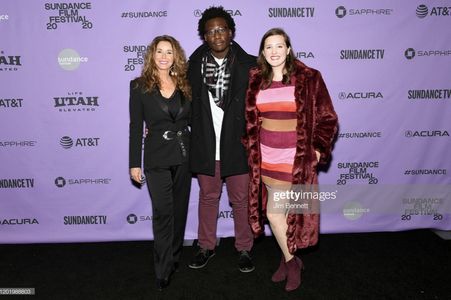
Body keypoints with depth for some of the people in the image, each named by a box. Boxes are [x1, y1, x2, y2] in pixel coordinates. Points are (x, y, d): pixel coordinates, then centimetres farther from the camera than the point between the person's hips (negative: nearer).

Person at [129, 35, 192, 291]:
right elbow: (136, 126, -3)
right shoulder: (140, 86, -2)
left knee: (180, 208, 13)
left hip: (184, 155, 4)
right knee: (163, 212, -5)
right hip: (157, 158, -3)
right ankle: (163, 270, 9)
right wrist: (135, 163, -4)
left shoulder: (184, 84, 7)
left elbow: (192, 119, 12)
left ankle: (175, 258, 32)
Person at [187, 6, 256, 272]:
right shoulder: (195, 65, 1)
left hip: (238, 145, -1)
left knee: (241, 200, 11)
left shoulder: (249, 65, -4)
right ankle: (207, 246, 34)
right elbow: (188, 103, 6)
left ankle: (245, 249, 30)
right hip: (206, 146, 2)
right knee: (208, 197, 16)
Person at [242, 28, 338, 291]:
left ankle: (288, 259, 25)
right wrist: (251, 147, 8)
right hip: (266, 158, 4)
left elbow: (327, 118, -3)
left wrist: (317, 150, -10)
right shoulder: (256, 80, 5)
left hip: (296, 159, -4)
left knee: (274, 213, -1)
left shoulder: (309, 78, -6)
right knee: (278, 211, 12)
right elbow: (250, 119, 16)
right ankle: (291, 261, 33)